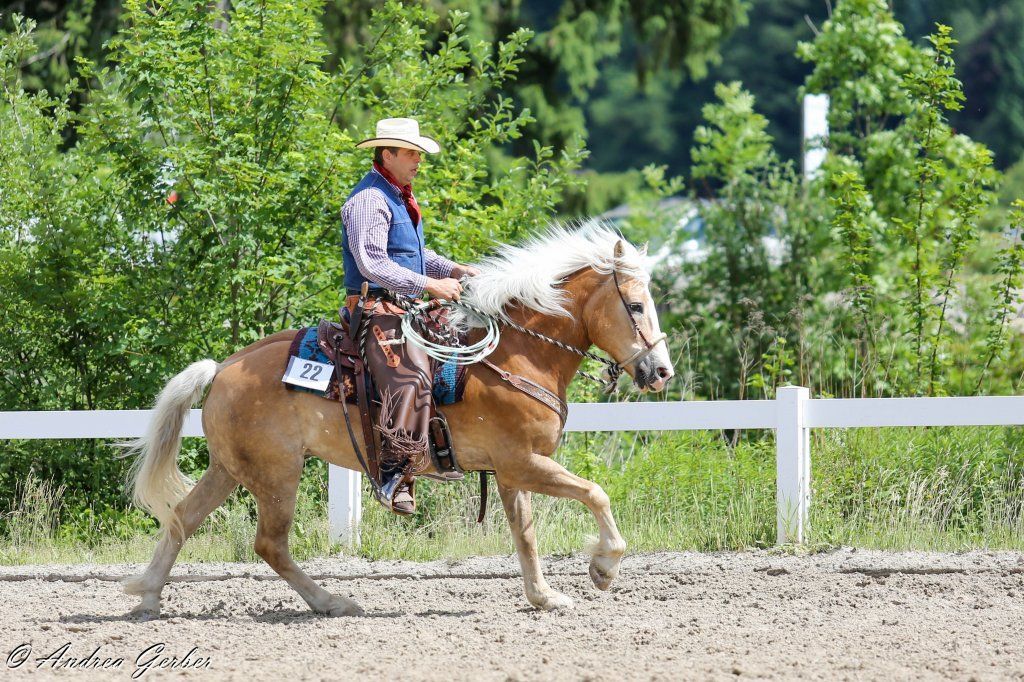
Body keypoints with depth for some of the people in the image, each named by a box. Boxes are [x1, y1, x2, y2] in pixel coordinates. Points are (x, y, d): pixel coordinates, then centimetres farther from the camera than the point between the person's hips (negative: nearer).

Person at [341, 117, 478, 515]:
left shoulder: (400, 196, 19)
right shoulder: (369, 201, -13)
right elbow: (372, 264, -22)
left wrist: (453, 270, 12)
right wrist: (430, 284, -21)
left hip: (408, 305, 11)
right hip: (377, 307, -11)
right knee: (412, 377, -29)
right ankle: (394, 475, -34)